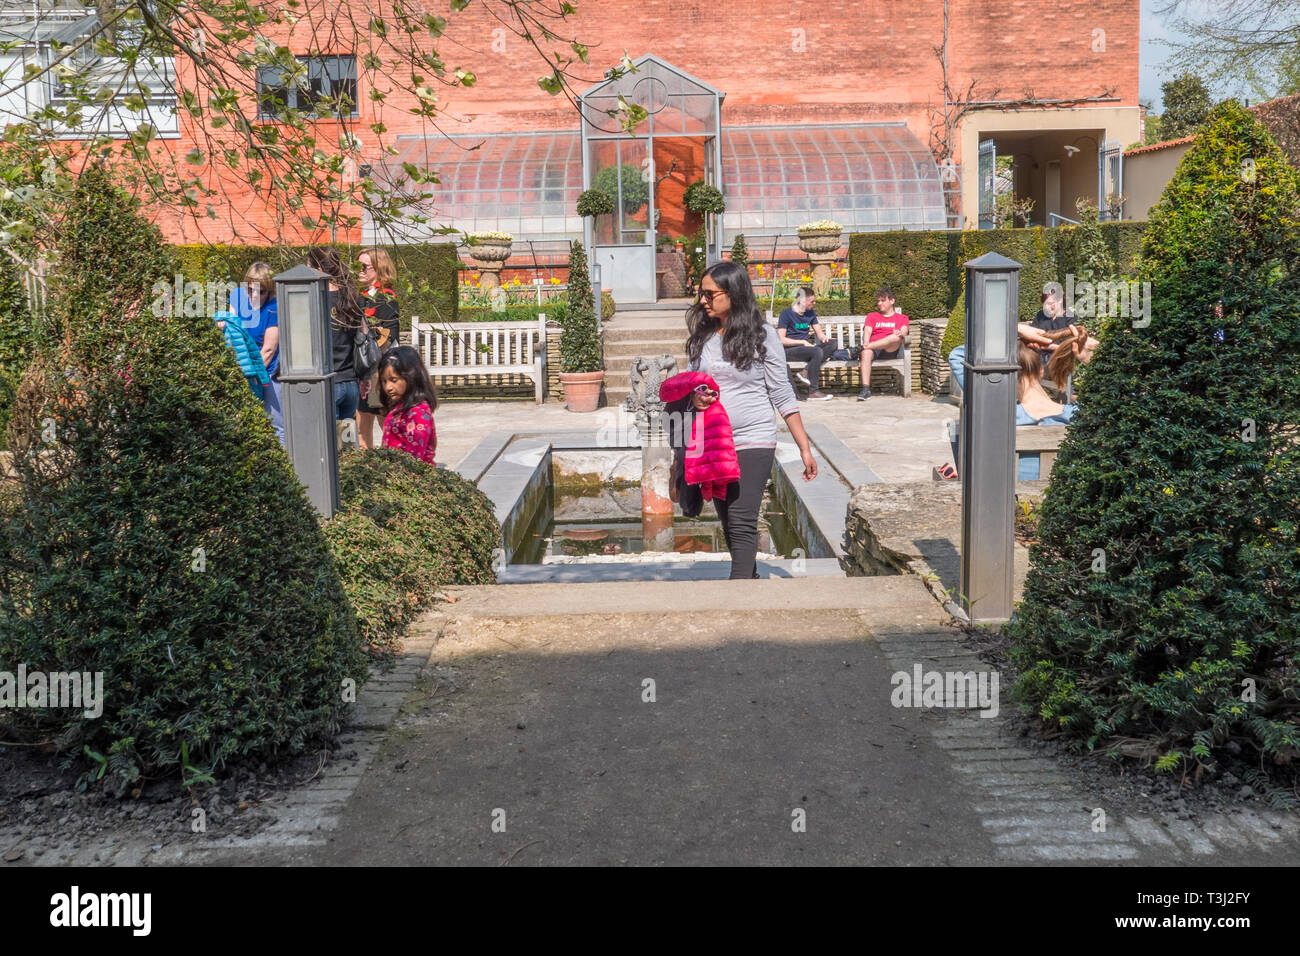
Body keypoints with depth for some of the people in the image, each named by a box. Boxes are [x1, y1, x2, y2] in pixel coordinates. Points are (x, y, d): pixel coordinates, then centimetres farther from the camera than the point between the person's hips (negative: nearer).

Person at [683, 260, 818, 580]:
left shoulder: (762, 335, -5)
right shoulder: (701, 337, 7)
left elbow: (782, 395, -2)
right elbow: (688, 386, 18)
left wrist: (805, 448, -3)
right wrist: (693, 398, -8)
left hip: (752, 443, -5)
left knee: (742, 525, -12)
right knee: (729, 526, 11)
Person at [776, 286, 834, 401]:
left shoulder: (810, 313, 14)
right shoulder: (786, 313, -7)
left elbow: (819, 332, 18)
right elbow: (781, 340, -11)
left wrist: (823, 337, -7)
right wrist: (802, 342, -16)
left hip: (806, 347, 7)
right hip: (789, 350, -7)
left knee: (831, 345, -15)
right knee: (817, 351, -32)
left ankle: (806, 372, -25)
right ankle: (813, 392, -30)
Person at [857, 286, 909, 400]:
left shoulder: (902, 318, 26)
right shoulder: (872, 316, 30)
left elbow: (904, 332, 6)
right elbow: (867, 331, 11)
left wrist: (900, 333, -21)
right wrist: (866, 343, -13)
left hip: (892, 350, -1)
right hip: (873, 348, 1)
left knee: (896, 337, -37)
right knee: (866, 352, -37)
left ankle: (860, 348, -41)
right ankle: (866, 389, -47)